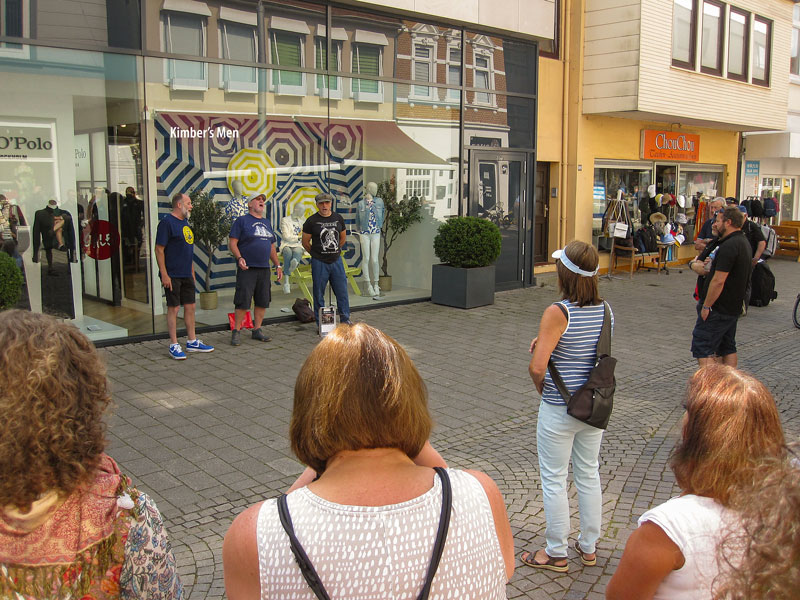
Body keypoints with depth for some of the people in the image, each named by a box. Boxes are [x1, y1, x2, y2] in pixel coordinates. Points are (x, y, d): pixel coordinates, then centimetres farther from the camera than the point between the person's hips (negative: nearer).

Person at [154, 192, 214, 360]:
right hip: (172, 275, -8)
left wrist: (192, 272, 20)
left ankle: (192, 342, 21)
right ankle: (174, 345, 5)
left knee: (190, 306, 11)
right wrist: (164, 275, -18)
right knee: (173, 308, -2)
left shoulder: (185, 223, 15)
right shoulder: (167, 222, -11)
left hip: (186, 275, 8)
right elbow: (159, 250, -14)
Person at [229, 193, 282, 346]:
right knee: (242, 302, -7)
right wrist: (239, 258, -22)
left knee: (262, 302, 7)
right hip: (247, 269, -6)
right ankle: (236, 332, 2)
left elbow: (272, 247, 23)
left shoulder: (266, 223, 19)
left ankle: (257, 330, 17)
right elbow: (232, 243, -7)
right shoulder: (242, 221, -1)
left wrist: (278, 265, 17)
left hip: (264, 269, 6)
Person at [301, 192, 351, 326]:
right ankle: (321, 324, 11)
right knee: (319, 294, 2)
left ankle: (346, 320, 14)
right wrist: (316, 253, 8)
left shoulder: (338, 218, 7)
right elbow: (305, 242, 3)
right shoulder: (311, 221, -4)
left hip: (336, 260, 3)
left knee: (342, 292, 3)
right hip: (319, 263, -3)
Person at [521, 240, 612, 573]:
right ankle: (588, 546, 35)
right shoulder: (605, 310, -1)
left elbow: (537, 367, -26)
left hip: (559, 410, -7)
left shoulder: (557, 313, -22)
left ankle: (556, 553, 23)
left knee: (554, 480, 9)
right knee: (589, 474, 20)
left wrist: (541, 390, -4)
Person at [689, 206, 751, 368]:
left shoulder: (728, 246, -21)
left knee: (702, 348, -6)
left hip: (718, 309, -10)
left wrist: (706, 306, -17)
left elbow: (719, 281, -25)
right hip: (733, 307, 10)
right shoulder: (743, 242, 12)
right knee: (728, 348, 16)